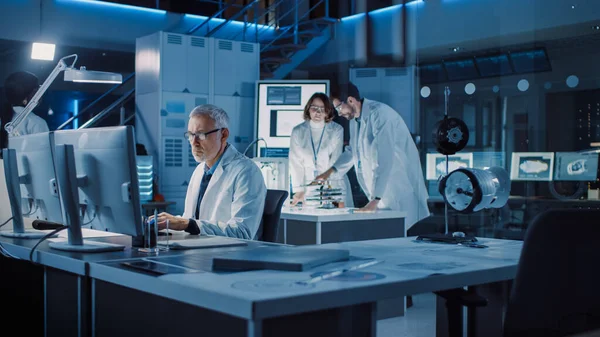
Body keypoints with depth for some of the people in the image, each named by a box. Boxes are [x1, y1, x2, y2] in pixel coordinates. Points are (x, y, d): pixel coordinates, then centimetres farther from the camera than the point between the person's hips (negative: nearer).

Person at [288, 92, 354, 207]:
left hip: (334, 185, -1)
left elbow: (335, 160, -8)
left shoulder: (337, 130, -3)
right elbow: (295, 163, -2)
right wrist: (299, 191, -10)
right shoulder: (298, 131, 2)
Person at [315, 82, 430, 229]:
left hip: (401, 188, -8)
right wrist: (331, 170, 15)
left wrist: (375, 200, -31)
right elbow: (353, 150, 27)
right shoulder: (355, 119, 9)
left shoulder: (380, 114, -19)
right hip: (381, 193, 8)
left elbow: (384, 159, -27)